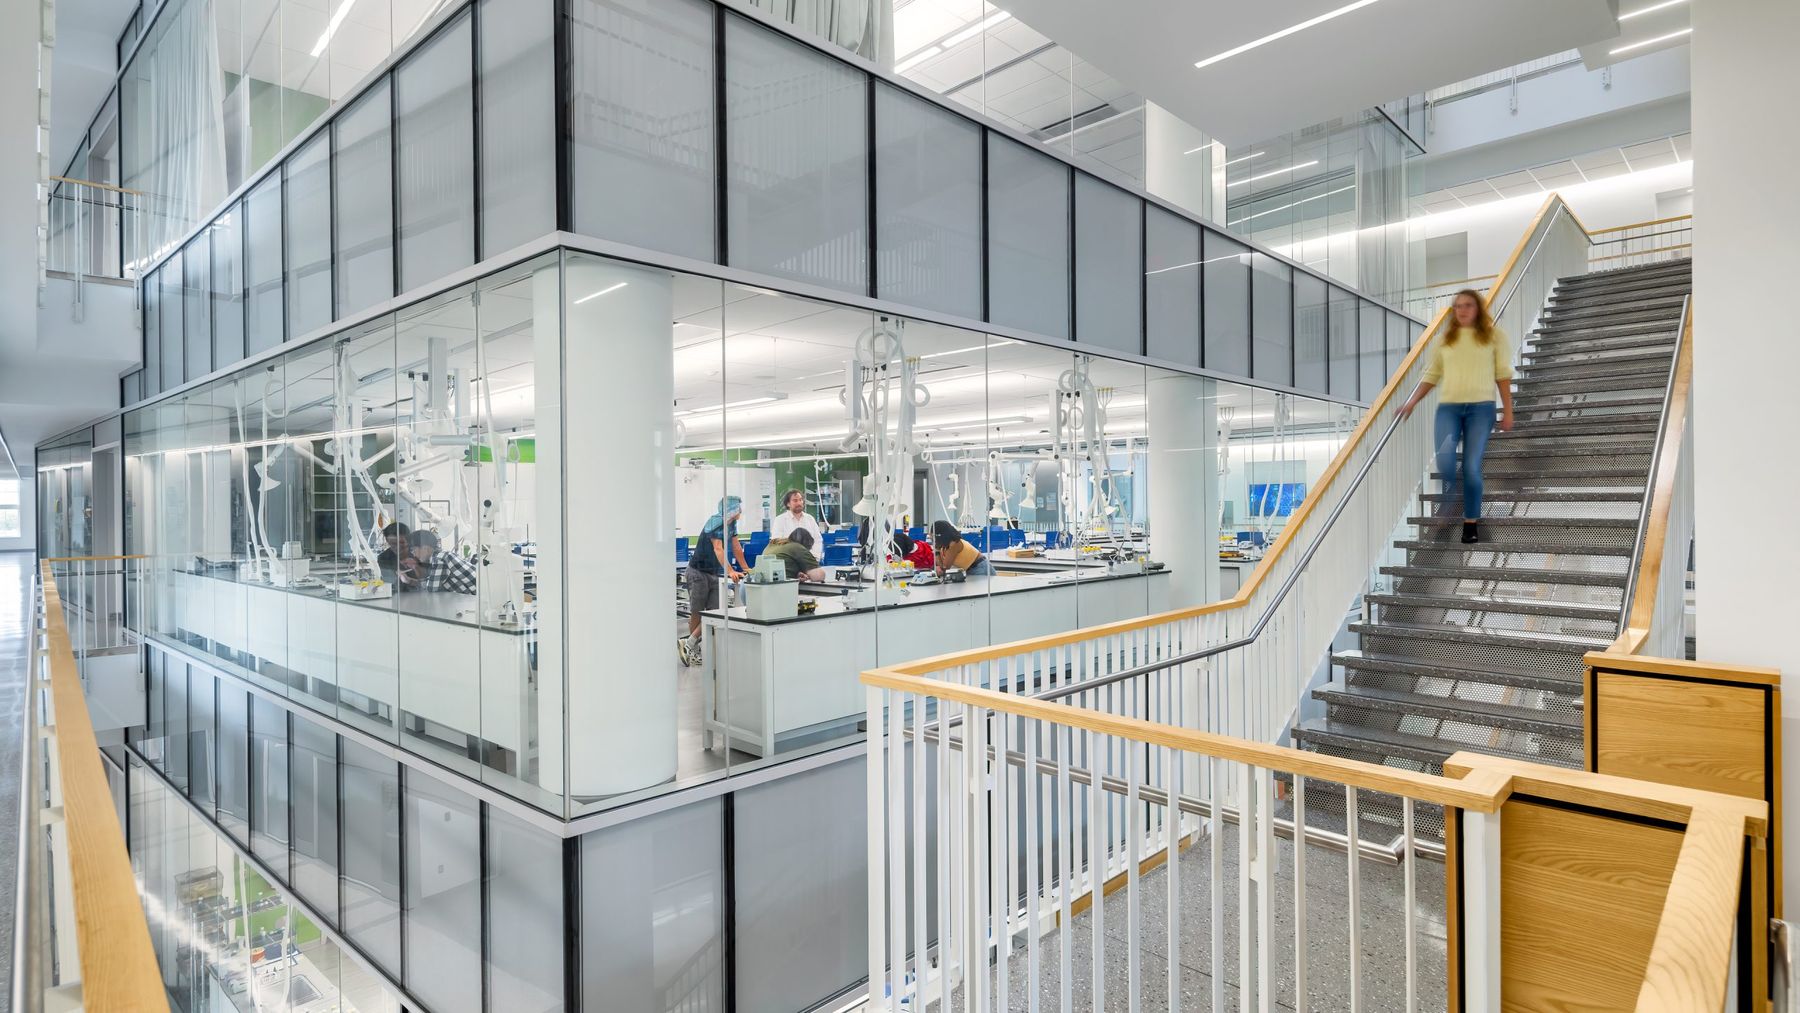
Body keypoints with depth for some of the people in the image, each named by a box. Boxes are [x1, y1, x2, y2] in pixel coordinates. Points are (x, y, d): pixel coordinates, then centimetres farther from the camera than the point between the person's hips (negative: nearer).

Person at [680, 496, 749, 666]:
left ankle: (689, 645, 2)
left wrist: (746, 568, 9)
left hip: (715, 573, 7)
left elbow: (736, 547, 12)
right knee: (696, 612, 0)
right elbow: (718, 549, -29)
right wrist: (730, 571, -39)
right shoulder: (715, 522, -19)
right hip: (698, 571, -7)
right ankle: (692, 647, 11)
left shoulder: (732, 523, 6)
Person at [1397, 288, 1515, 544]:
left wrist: (1507, 411, 1)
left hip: (1481, 407, -1)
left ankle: (1471, 522, 6)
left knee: (1471, 467, -7)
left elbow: (1503, 375, 5)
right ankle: (1449, 490, 12)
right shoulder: (1444, 339, 13)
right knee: (1444, 460, -22)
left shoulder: (1494, 336, 7)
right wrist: (1412, 402, 6)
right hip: (1448, 407, 1)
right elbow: (1432, 375, 16)